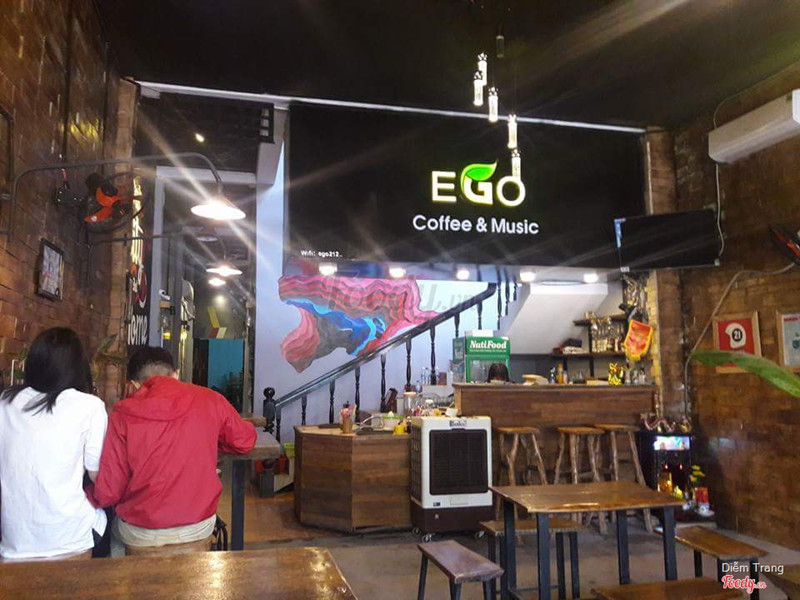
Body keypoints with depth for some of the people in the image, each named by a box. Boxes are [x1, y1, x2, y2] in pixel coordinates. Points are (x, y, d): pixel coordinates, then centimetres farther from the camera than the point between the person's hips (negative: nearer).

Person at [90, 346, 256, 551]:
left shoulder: (123, 414, -11)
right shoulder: (210, 400, -7)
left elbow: (107, 493, -9)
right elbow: (245, 441, 7)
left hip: (141, 535, -1)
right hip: (199, 528, 2)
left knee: (113, 524, 31)